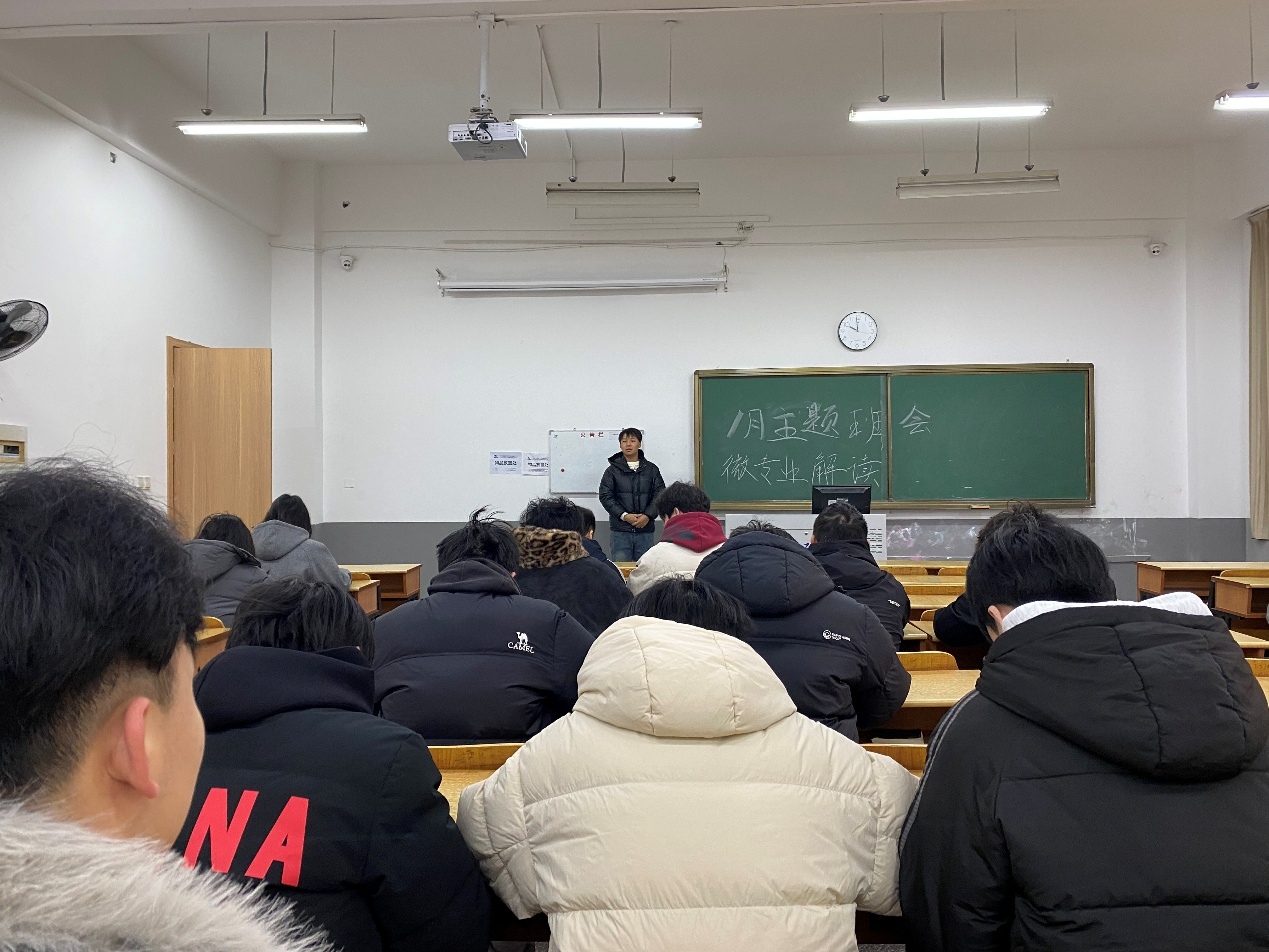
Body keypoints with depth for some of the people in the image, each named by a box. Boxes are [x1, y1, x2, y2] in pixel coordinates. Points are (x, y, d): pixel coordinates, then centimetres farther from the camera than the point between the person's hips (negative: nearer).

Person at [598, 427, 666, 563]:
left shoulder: (651, 469, 9)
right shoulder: (612, 470, 6)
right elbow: (605, 496, -1)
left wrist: (648, 516, -12)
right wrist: (624, 516, -13)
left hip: (646, 529, 1)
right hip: (621, 529, -1)